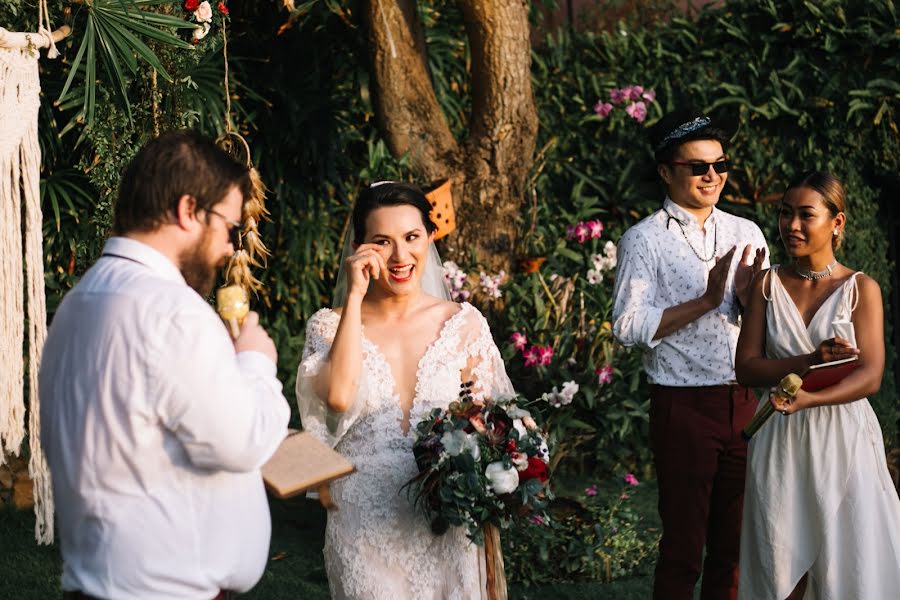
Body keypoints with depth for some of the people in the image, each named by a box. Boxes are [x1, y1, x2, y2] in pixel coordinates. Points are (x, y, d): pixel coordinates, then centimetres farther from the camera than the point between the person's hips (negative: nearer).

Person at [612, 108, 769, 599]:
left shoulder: (745, 234, 10)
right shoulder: (643, 241, -4)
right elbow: (628, 327, -13)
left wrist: (748, 295, -11)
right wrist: (706, 301, -17)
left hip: (745, 402, 5)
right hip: (684, 407, -4)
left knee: (735, 542, 12)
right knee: (683, 546, 3)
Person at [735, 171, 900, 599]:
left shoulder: (861, 289, -1)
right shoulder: (768, 285, 5)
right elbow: (746, 368, -2)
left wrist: (809, 398, -26)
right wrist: (811, 362, -17)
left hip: (843, 439, -2)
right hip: (781, 441, 2)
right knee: (782, 566, 4)